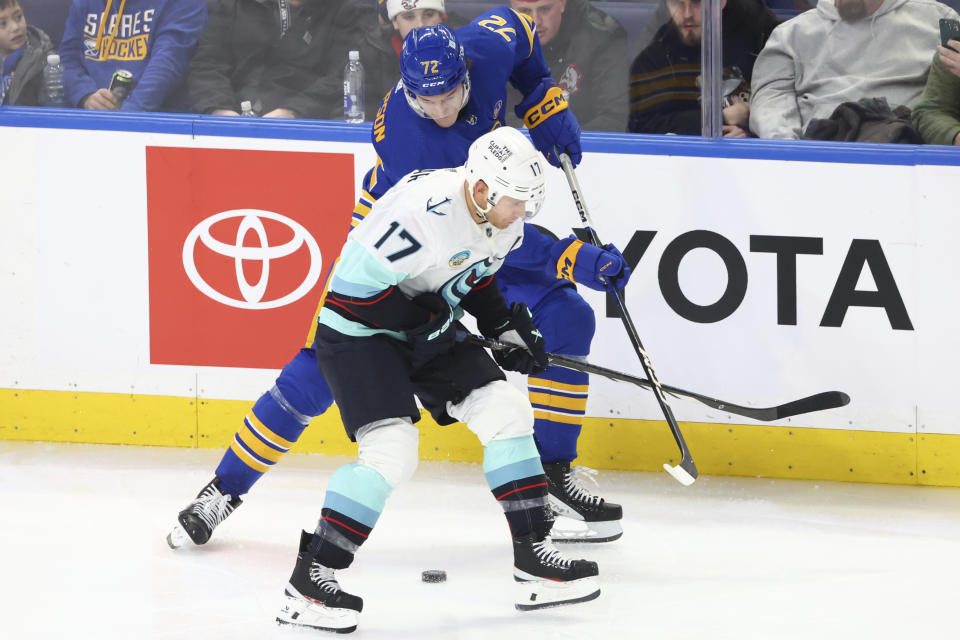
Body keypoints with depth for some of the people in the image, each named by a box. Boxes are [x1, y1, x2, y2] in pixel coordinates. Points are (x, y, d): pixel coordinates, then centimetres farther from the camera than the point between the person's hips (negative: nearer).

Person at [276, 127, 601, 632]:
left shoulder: (504, 218, -4)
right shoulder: (423, 212, -33)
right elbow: (355, 286, -29)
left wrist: (507, 331, 1)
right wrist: (429, 318, -23)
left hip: (426, 327, 9)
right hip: (356, 330, -9)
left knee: (506, 412, 1)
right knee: (390, 450, -22)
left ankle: (533, 555, 10)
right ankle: (308, 581, -16)